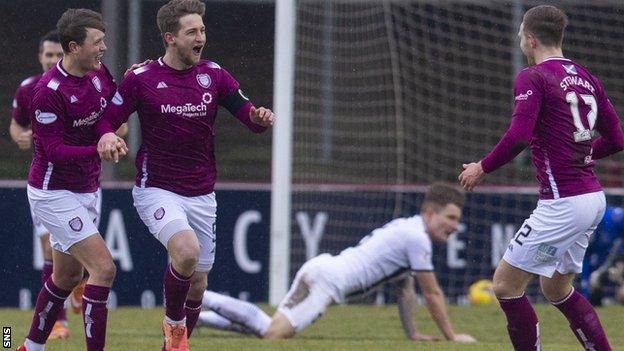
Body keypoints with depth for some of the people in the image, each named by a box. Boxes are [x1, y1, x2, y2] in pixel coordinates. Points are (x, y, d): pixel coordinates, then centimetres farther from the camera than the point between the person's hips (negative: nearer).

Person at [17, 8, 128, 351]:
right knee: (103, 268, -16)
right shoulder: (49, 91, -22)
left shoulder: (99, 73, 0)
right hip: (54, 193, -8)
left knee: (67, 276, 17)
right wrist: (100, 149, -31)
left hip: (86, 191, 8)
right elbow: (54, 151, -22)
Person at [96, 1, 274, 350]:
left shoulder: (214, 74, 1)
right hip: (157, 189, -4)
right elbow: (109, 118, -2)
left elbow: (248, 114, -2)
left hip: (202, 195, 4)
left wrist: (260, 117, -25)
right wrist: (107, 136, -26)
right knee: (187, 251, -30)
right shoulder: (141, 79, -7)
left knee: (198, 282, 8)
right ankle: (173, 322, -4)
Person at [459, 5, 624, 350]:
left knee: (505, 283, -2)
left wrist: (482, 168, -9)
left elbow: (518, 137, -23)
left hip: (563, 203, -8)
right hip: (593, 198, 8)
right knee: (556, 288, 22)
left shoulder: (532, 78, -10)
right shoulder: (586, 78, 12)